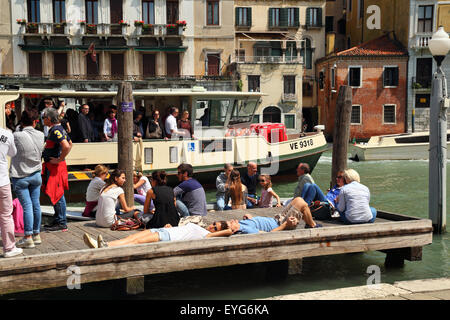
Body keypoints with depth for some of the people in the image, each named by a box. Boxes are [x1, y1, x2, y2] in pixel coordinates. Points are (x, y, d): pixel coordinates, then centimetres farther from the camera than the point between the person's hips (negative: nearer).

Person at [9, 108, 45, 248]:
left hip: (20, 177, -4)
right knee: (36, 204, 11)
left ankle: (28, 237, -1)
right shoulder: (40, 135, -3)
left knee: (27, 206, -4)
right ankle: (37, 234, 20)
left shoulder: (17, 136, -17)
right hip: (36, 175, 4)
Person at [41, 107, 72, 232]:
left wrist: (59, 159, -21)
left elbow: (66, 146, -31)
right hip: (51, 166, 10)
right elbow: (70, 144, 26)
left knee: (57, 194, -5)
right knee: (55, 194, 15)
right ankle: (57, 220, 24)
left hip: (56, 166, -10)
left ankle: (62, 223, -1)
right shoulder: (59, 129, 14)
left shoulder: (55, 130, -17)